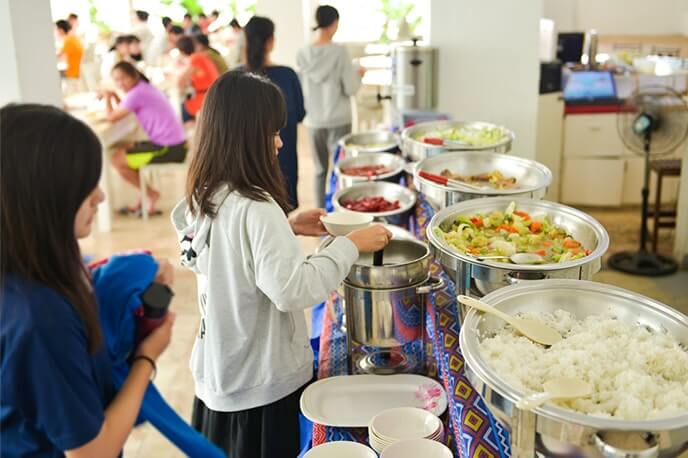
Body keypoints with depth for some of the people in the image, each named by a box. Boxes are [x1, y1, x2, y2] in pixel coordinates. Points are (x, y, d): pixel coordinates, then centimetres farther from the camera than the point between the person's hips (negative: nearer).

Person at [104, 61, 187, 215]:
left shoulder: (136, 93, -13)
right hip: (178, 146, 10)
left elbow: (111, 117, -8)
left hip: (167, 149, -10)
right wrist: (114, 96, 10)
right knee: (126, 149, 27)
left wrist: (108, 96, 6)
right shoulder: (146, 86, 15)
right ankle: (145, 202, 25)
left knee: (117, 159, 2)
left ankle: (150, 194, 14)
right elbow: (122, 112, 22)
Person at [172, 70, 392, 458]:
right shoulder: (256, 208, -27)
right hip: (261, 382, -8)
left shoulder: (206, 197, 0)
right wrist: (351, 246, -22)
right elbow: (292, 290, -31)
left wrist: (287, 227, 8)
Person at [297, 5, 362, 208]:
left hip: (313, 120, 4)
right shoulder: (339, 52, -12)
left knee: (320, 170, 12)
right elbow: (351, 88, -10)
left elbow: (300, 87, 9)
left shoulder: (303, 54, 0)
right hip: (338, 120, -4)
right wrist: (358, 75, 8)